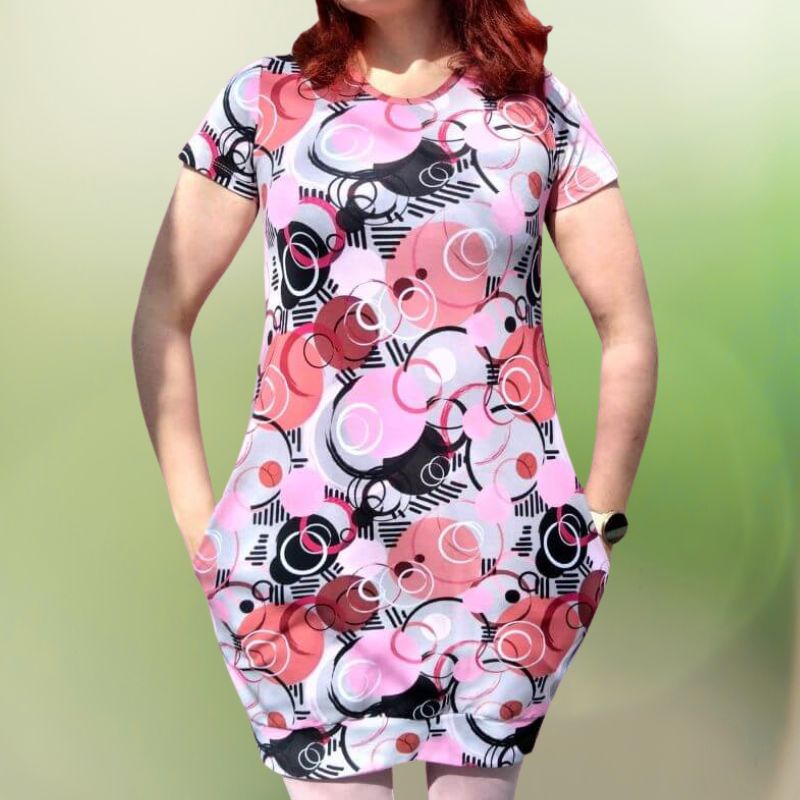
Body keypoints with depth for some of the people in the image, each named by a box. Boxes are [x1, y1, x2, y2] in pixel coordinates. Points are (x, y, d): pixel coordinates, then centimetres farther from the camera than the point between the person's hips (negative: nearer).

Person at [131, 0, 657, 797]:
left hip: (503, 552, 1)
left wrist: (599, 522, 5)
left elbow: (628, 330, 6)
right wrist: (197, 523, 1)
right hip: (306, 551, 0)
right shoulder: (264, 98, 4)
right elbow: (161, 317, 6)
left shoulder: (538, 106, 4)